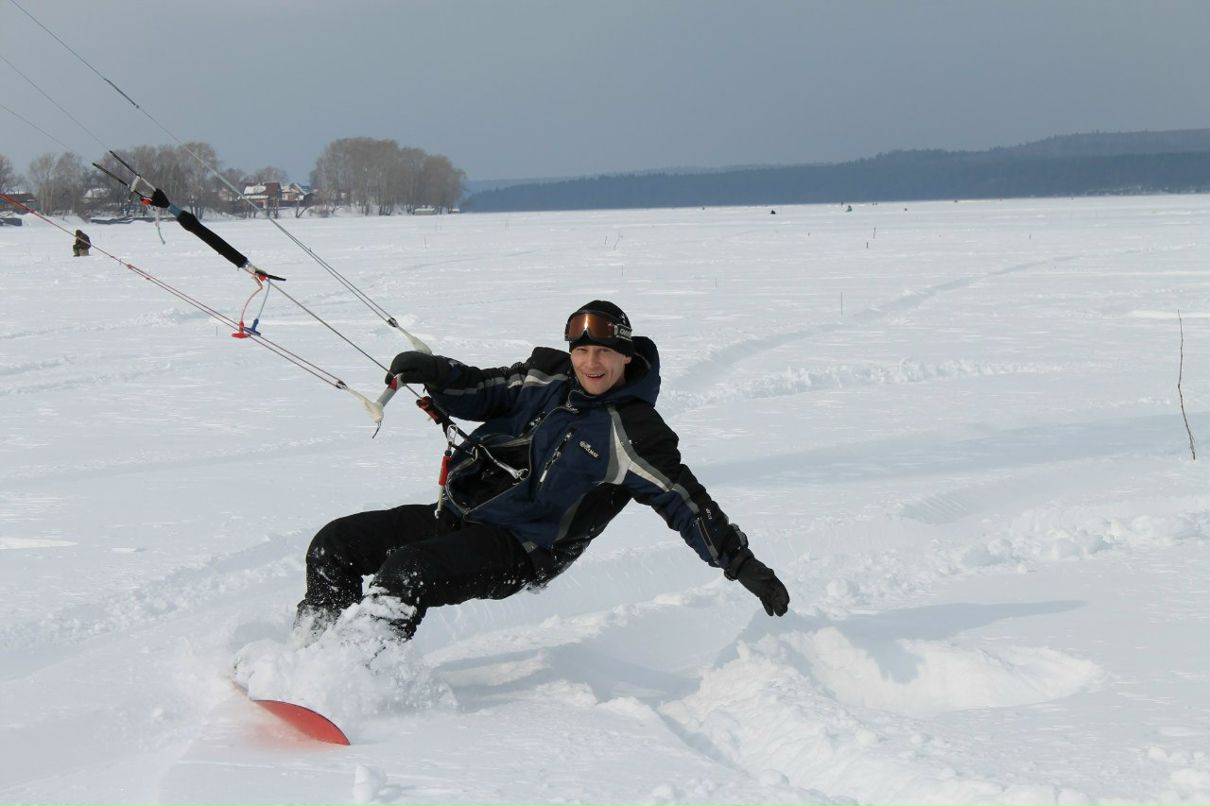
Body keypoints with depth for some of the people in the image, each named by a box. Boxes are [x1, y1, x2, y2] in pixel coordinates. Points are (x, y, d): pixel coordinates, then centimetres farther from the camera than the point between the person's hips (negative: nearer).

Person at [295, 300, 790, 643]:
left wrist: (742, 564, -14)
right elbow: (480, 394, 17)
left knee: (404, 572, -32)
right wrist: (433, 372, -5)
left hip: (517, 551, -7)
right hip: (458, 513, 7)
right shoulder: (546, 378, 8)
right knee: (335, 544, 1)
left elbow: (686, 503, -9)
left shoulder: (633, 433, -9)